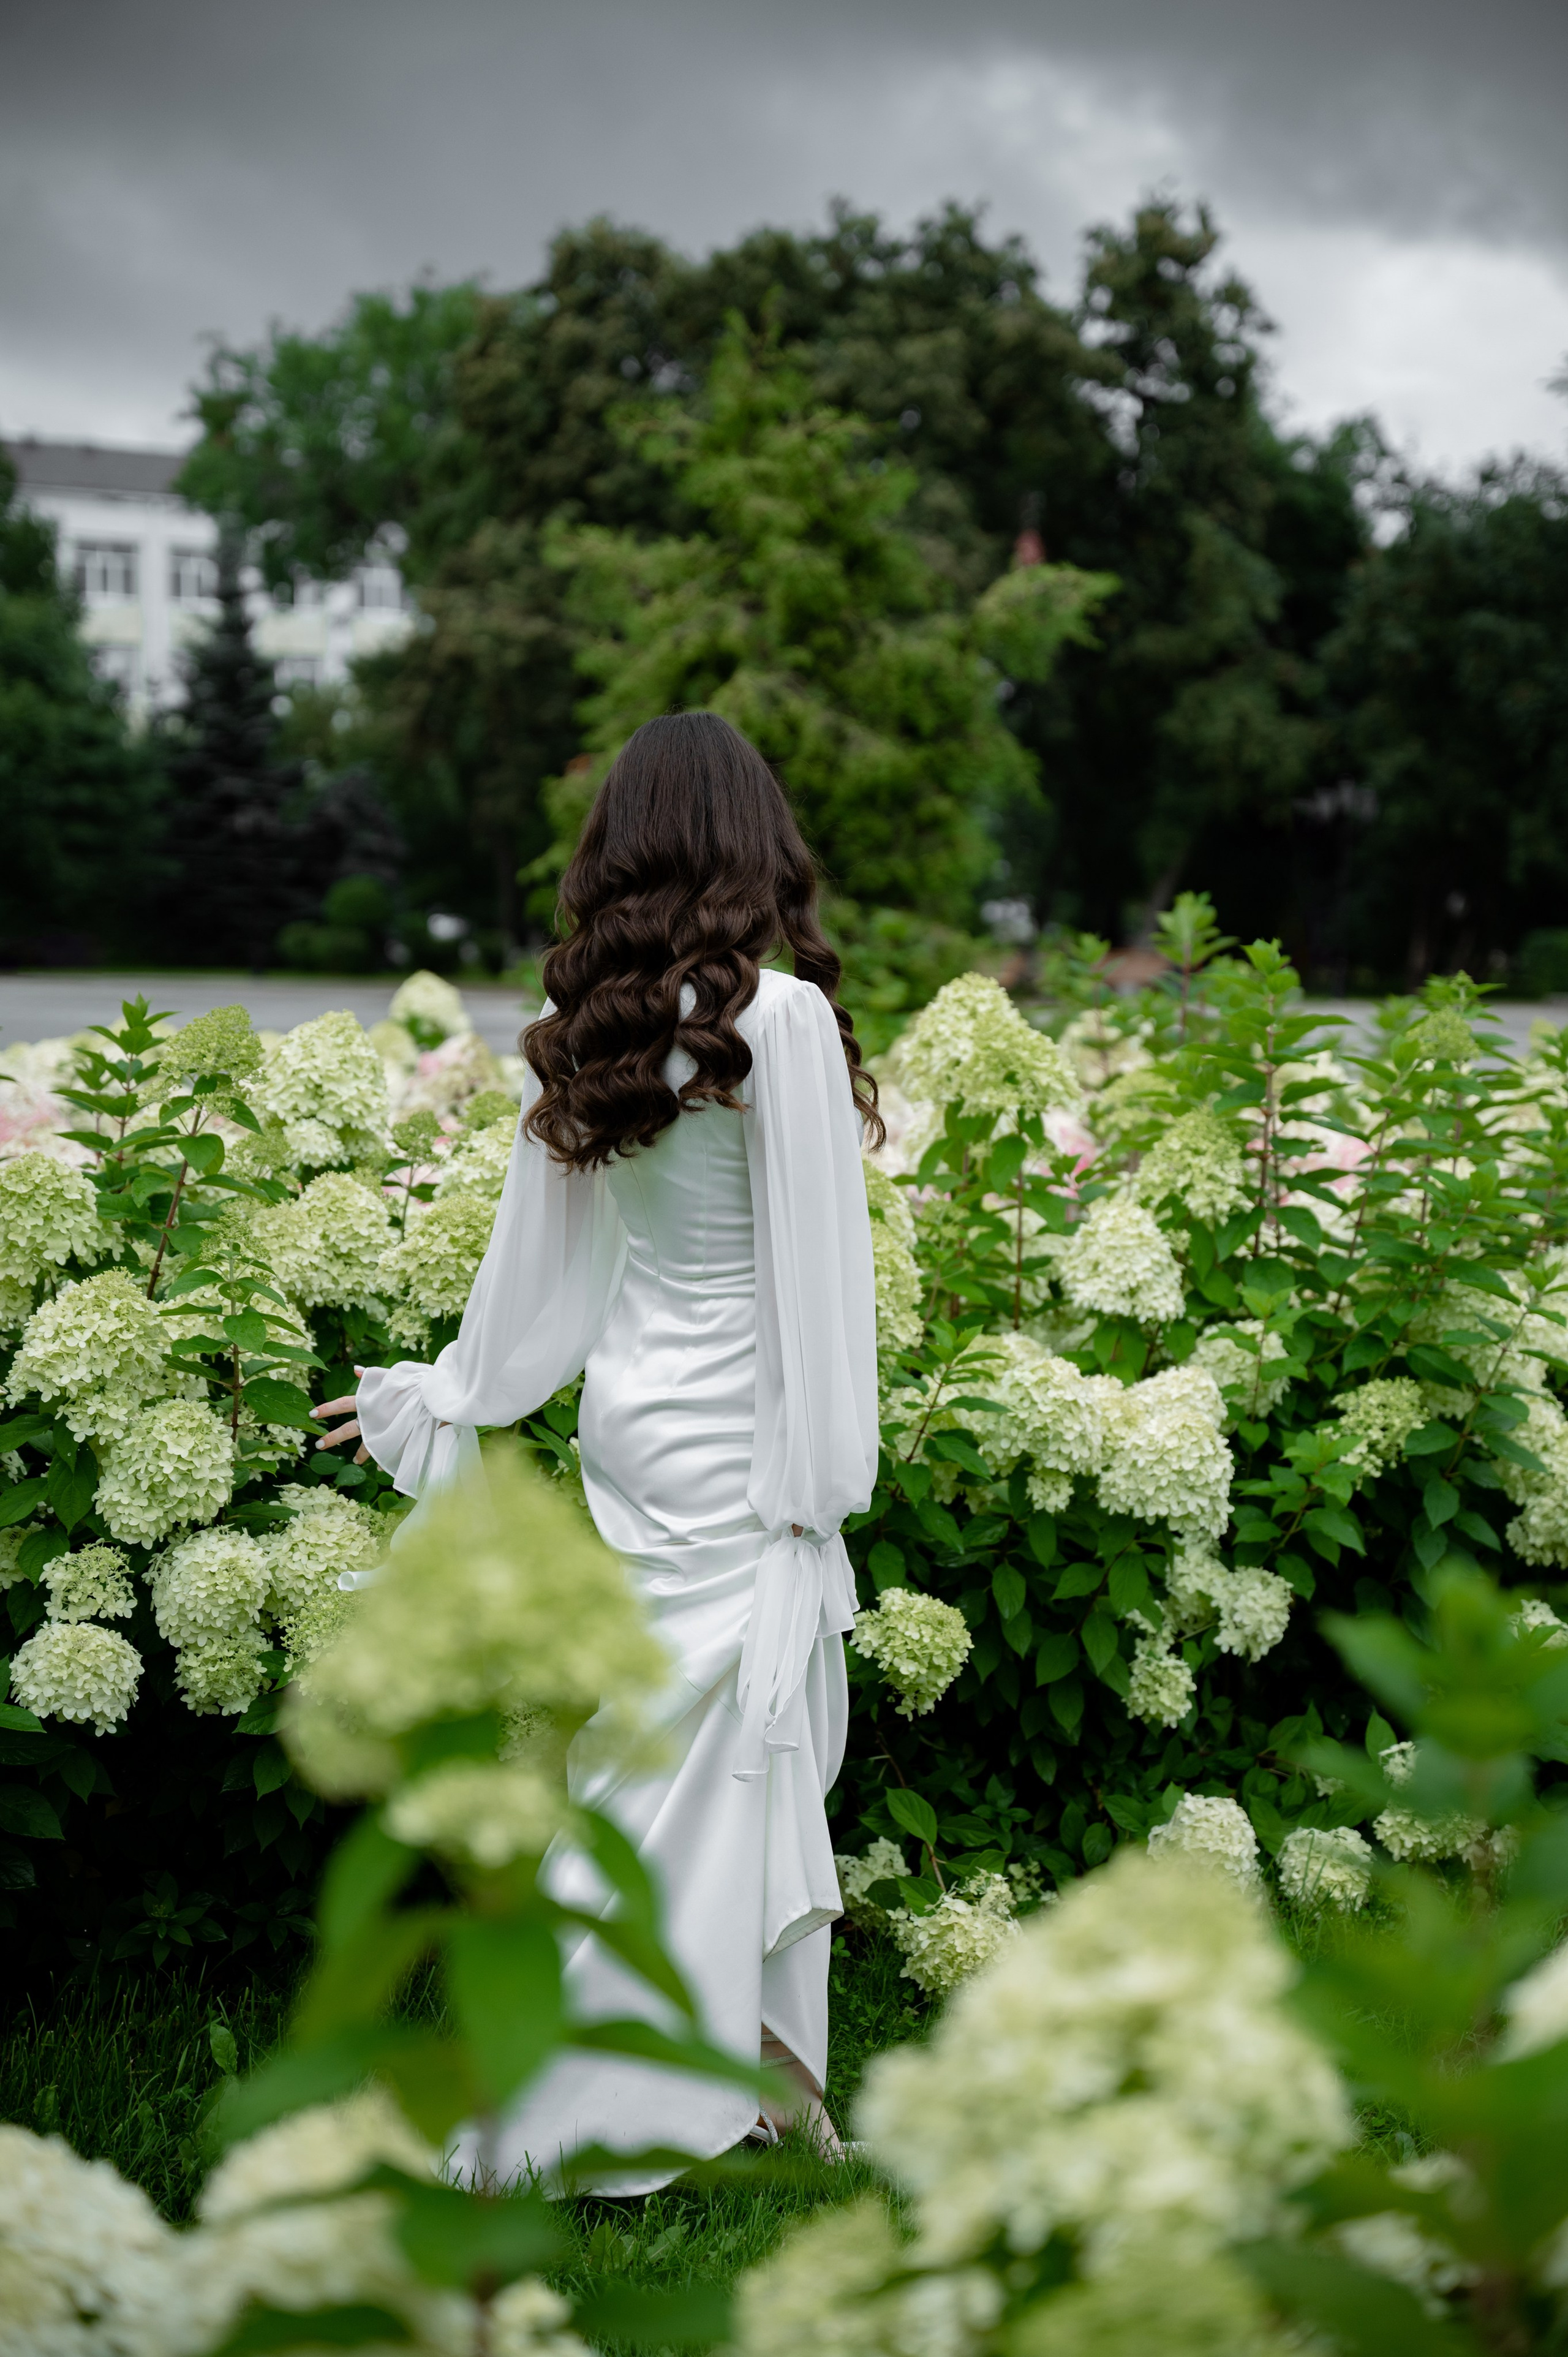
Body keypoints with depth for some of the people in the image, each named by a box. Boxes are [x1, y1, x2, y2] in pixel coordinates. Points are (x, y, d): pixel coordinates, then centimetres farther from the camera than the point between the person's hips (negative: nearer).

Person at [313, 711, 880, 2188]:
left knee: (741, 1754, 15)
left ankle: (754, 2077, 25)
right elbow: (809, 1266, -14)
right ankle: (589, 2124, 12)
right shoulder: (778, 1015, -15)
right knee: (713, 1759, 3)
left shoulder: (584, 1028, 4)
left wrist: (445, 1398, 24)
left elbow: (542, 1253, 11)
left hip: (631, 1409, 7)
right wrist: (819, 1479, -9)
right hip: (734, 1436, -7)